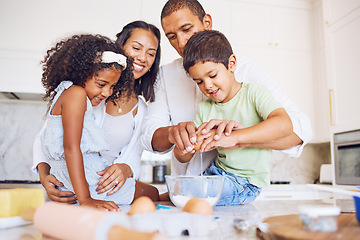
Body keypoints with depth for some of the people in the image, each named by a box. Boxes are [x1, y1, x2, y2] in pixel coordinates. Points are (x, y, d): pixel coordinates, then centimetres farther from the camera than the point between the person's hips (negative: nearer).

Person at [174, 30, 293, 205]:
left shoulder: (254, 93, -9)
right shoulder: (204, 109, 5)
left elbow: (284, 125, -29)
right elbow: (185, 158, 9)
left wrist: (233, 137, -36)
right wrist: (181, 151, -17)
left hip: (247, 182, -5)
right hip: (216, 173, 6)